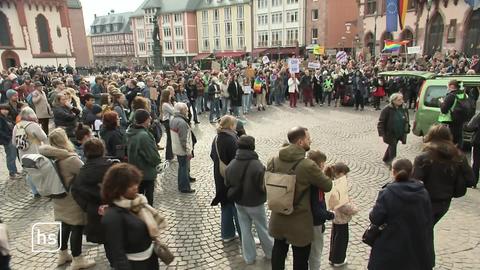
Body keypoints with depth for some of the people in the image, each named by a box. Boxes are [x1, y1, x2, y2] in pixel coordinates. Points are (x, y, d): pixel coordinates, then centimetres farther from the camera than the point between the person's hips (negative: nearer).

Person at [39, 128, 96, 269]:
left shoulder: (50, 157, -6)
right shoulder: (71, 159, -27)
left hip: (60, 199, 8)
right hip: (73, 200, -8)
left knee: (65, 226, 22)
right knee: (76, 228, 6)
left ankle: (63, 255, 38)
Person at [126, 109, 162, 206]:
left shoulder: (130, 132, -1)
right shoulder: (144, 136, -29)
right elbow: (153, 157, -27)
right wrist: (158, 160, -4)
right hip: (147, 174, -9)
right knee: (147, 201, 7)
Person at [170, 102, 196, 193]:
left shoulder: (173, 120, 5)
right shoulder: (182, 122, -27)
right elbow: (184, 139, -27)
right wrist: (188, 151, -20)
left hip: (176, 148, 9)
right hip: (183, 150, -9)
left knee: (182, 165, 26)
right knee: (184, 167, 2)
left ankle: (187, 178, 47)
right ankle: (184, 187, 12)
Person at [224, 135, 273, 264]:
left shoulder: (231, 165, -10)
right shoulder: (257, 165, -27)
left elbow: (227, 184, 2)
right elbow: (263, 186, -20)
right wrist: (264, 195, 1)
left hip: (239, 202, 4)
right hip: (254, 203, -4)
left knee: (245, 230, 17)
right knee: (262, 229, 17)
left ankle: (249, 257, 30)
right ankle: (270, 252, 37)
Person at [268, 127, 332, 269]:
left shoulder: (274, 160, -9)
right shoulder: (308, 166, -26)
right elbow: (328, 186, -10)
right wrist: (323, 175, 10)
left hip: (278, 218, 5)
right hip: (299, 223, -5)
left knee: (278, 252, 27)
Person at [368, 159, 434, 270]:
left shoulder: (387, 193, -20)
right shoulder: (423, 192, -6)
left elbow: (375, 219, -18)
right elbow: (428, 221, 1)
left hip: (391, 249, -4)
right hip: (418, 247, 4)